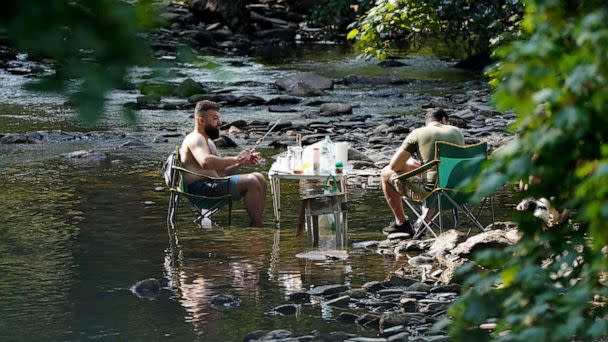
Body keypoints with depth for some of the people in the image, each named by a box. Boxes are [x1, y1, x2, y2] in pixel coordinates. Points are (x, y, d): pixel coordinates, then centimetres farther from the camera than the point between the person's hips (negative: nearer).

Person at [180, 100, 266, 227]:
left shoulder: (208, 141, 26)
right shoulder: (195, 139, -8)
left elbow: (222, 171, 21)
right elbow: (206, 162, -29)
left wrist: (243, 162, 4)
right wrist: (236, 159, -24)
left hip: (212, 185, 11)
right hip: (201, 187, -11)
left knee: (259, 178, 7)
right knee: (251, 182, -22)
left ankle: (257, 225, 0)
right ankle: (256, 227, -18)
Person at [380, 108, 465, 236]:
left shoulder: (417, 133, -2)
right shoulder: (457, 132, 12)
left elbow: (394, 165, -4)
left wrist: (409, 165, 19)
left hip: (432, 191, -5)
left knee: (386, 173, 16)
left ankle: (401, 223, 22)